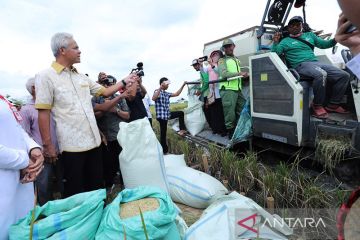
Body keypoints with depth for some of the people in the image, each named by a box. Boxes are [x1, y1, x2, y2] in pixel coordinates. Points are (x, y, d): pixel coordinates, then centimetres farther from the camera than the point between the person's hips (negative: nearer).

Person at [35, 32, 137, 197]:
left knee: (97, 186, 17)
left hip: (93, 141, 6)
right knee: (75, 192, 7)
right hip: (72, 144, -6)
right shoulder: (46, 77, -7)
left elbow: (105, 91, 20)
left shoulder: (81, 77, 12)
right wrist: (47, 144, -12)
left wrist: (124, 82, 13)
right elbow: (43, 113, -10)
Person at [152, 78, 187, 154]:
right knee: (163, 134, 0)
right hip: (161, 116, -9)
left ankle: (182, 130, 19)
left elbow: (176, 94, 20)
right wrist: (160, 87, -37)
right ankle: (165, 151, 11)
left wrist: (183, 85, 15)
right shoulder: (157, 91, -11)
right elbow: (153, 98, -33)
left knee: (181, 113, 19)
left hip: (168, 114, 9)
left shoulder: (167, 93, 12)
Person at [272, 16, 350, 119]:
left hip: (316, 63, 6)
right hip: (301, 65, -6)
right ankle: (317, 106, -22)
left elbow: (324, 44, 23)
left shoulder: (310, 35, 27)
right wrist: (275, 42, -17)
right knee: (321, 74, -38)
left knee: (344, 75, -7)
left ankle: (333, 105, 4)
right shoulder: (286, 41, 13)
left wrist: (335, 39, 4)